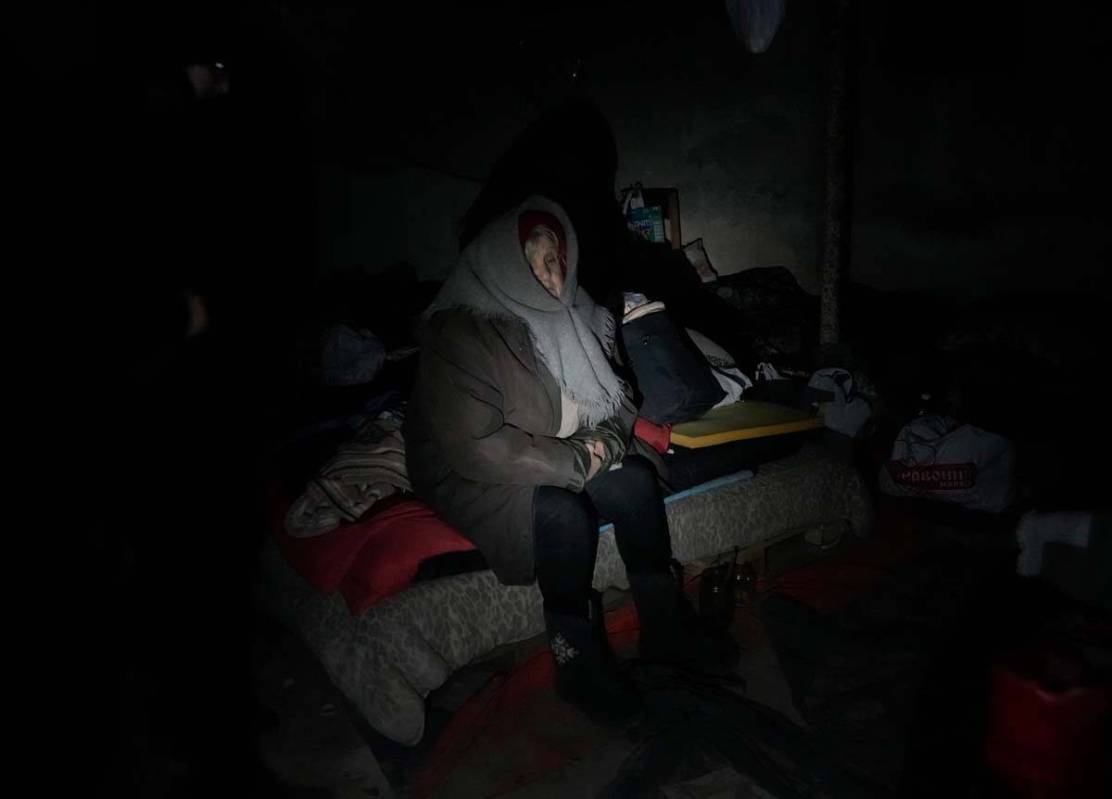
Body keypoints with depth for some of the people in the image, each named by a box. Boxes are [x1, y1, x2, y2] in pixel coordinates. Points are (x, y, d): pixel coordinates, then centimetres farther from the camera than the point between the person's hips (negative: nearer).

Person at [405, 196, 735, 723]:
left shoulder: (565, 314, -1)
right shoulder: (459, 333, -22)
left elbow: (611, 396, 7)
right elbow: (476, 446, -27)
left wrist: (604, 440, -16)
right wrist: (576, 462, -23)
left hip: (562, 457, 6)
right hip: (475, 477, -6)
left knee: (635, 481, -18)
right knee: (564, 513, -32)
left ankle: (662, 627, -5)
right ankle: (577, 663, -12)